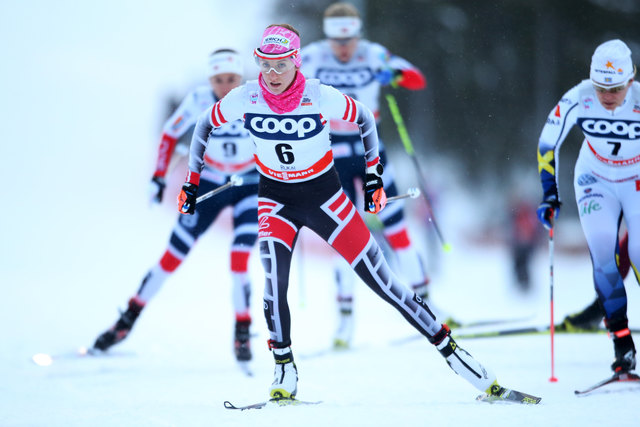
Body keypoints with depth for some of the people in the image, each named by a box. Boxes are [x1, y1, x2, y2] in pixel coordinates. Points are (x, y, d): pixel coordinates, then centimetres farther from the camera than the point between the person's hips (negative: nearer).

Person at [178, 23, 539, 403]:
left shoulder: (320, 97, -21)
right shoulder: (244, 99, -17)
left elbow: (365, 119, -1)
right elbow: (205, 126, 2)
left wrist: (373, 173, 0)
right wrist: (192, 181, 4)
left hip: (324, 194, -1)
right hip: (275, 198, 1)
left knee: (380, 279, -4)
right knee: (274, 278, -24)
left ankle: (449, 348, 5)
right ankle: (285, 371, -7)